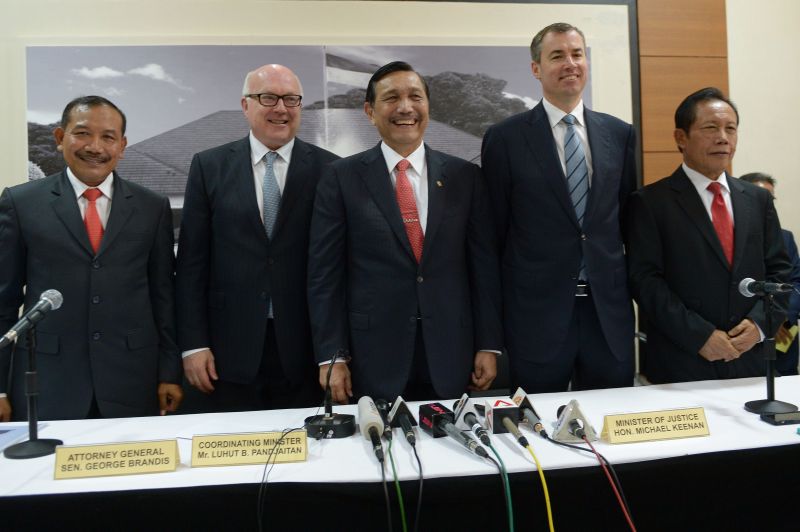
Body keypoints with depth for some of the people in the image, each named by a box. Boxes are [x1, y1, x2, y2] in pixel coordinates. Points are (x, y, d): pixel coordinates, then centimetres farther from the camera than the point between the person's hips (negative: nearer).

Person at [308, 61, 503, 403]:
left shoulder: (464, 176, 5)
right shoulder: (341, 178, -1)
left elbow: (484, 265, 6)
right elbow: (324, 273, -2)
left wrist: (489, 345, 3)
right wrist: (331, 357, -6)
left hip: (451, 358, 2)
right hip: (373, 362, -1)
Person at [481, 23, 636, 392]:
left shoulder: (619, 133, 8)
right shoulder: (505, 138, -3)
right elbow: (494, 230, 0)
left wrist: (633, 285, 10)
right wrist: (496, 314, 2)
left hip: (609, 308, 3)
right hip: (537, 310, -3)